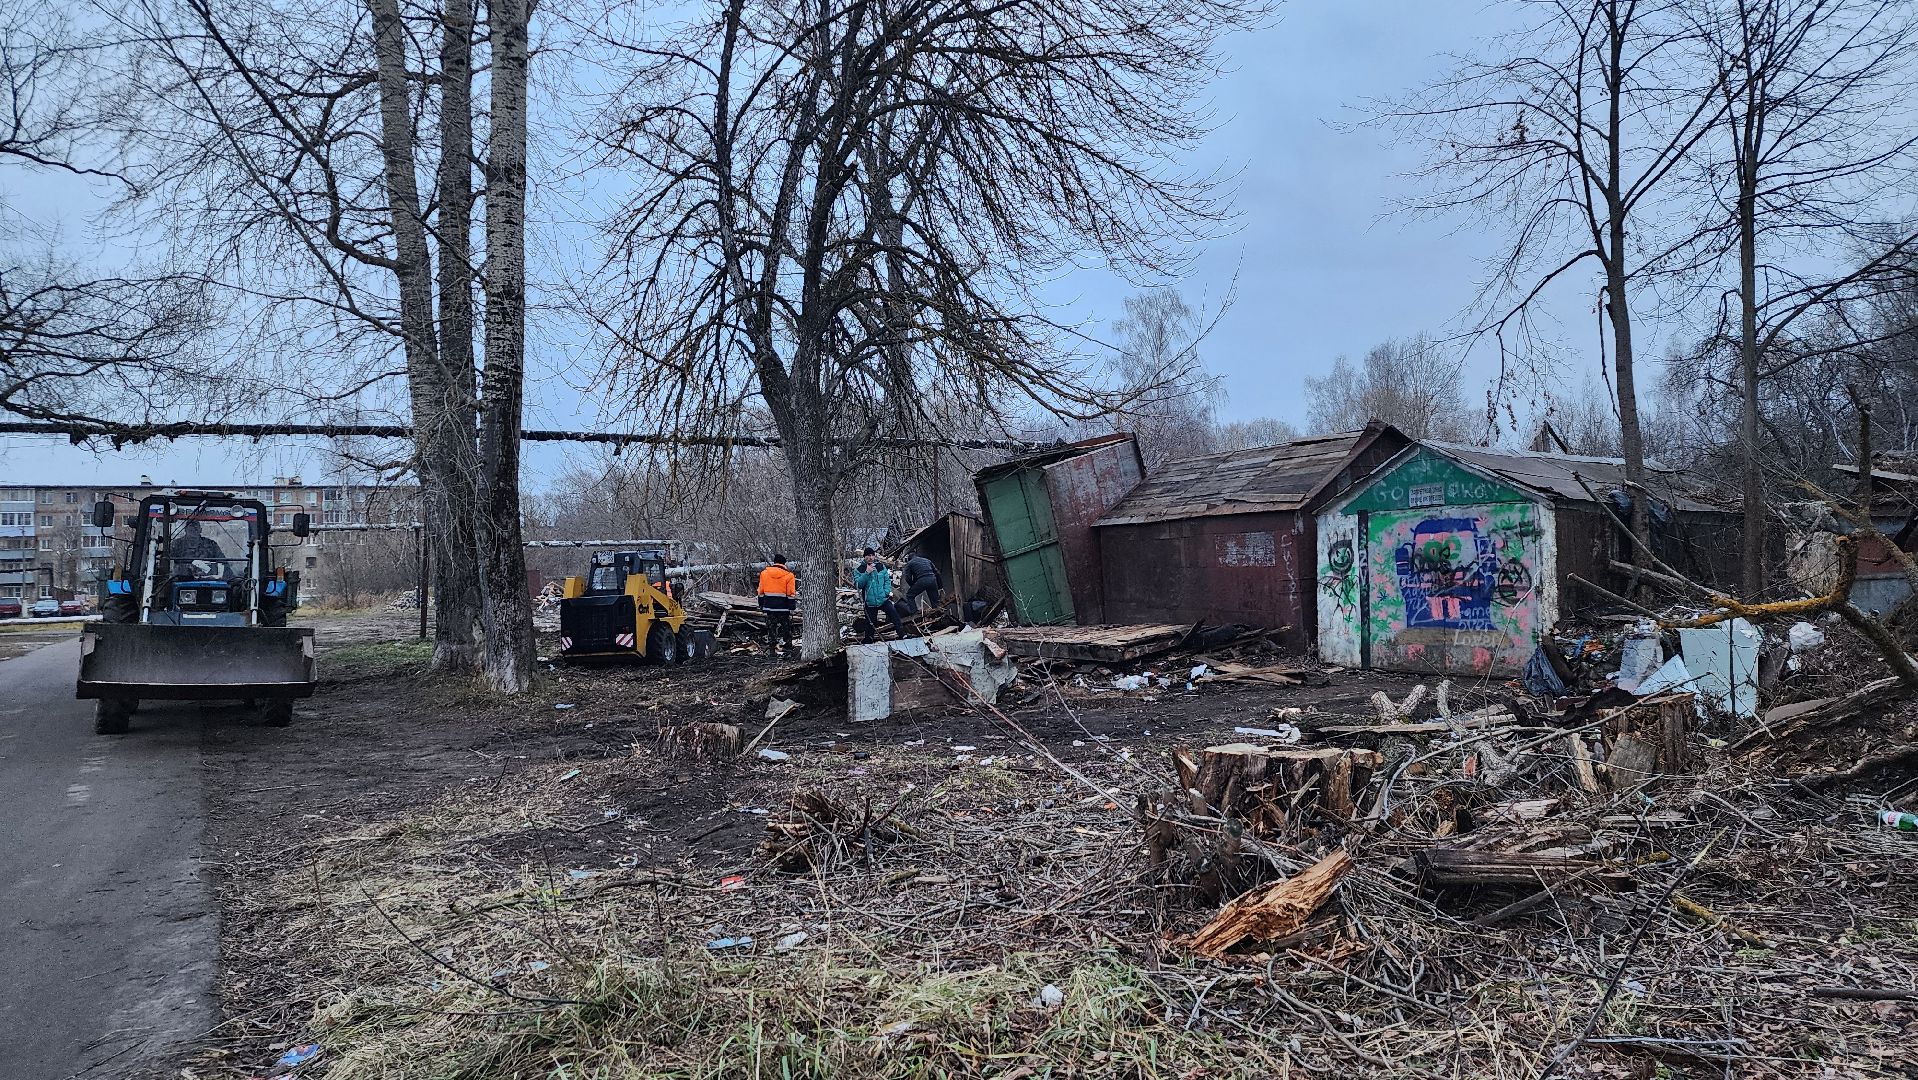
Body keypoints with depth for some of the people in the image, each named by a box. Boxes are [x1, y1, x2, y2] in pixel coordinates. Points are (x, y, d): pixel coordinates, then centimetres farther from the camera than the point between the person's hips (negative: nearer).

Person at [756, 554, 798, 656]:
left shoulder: (764, 573, 5)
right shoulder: (788, 575, -7)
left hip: (769, 606, 3)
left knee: (771, 628, 8)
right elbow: (791, 594, -8)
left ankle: (772, 648, 8)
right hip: (783, 607, -3)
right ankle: (787, 646, 9)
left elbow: (761, 592, 10)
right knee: (785, 628, 8)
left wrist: (761, 605, 17)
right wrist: (792, 608, -3)